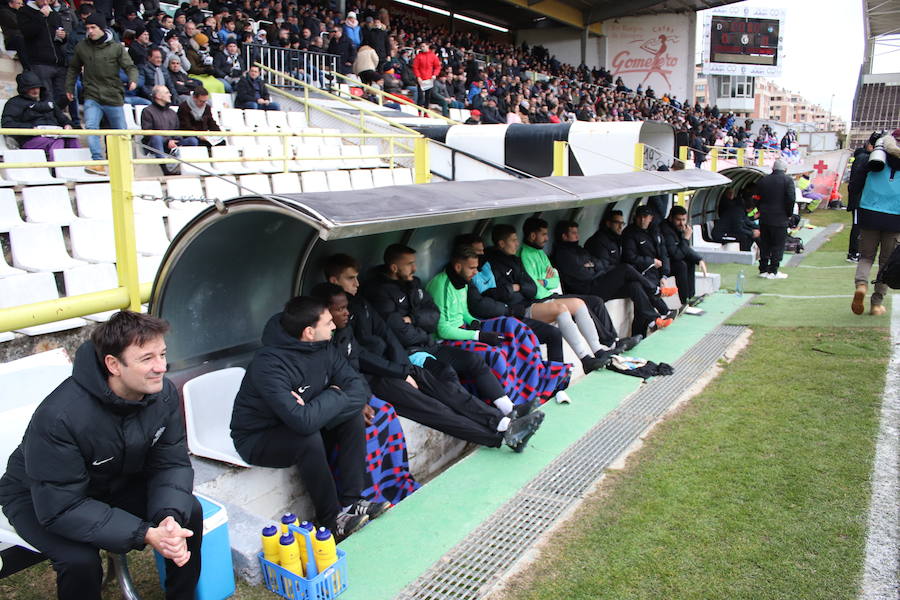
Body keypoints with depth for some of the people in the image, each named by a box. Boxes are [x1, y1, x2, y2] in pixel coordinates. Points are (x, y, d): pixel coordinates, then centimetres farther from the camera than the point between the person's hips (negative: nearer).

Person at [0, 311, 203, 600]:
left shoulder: (163, 393, -20)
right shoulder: (58, 417, -36)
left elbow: (171, 463, -13)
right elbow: (60, 508, -33)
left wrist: (170, 517, -33)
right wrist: (146, 535, -39)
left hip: (116, 483, 5)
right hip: (39, 498, -4)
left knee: (188, 511, -14)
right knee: (80, 559, -31)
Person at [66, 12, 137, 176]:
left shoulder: (116, 47, 0)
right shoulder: (82, 46, 7)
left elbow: (130, 66, -3)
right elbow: (73, 68, 20)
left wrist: (133, 80, -24)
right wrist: (69, 87, 20)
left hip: (114, 98, -1)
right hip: (92, 97, 1)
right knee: (91, 127, -20)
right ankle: (98, 162, -24)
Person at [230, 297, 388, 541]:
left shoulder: (324, 349, -7)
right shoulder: (270, 364, -31)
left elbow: (360, 388, -9)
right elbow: (302, 421, -40)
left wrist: (325, 403, -26)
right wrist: (334, 397, -23)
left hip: (297, 428, 7)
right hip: (256, 439, -7)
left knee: (353, 417, -12)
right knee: (309, 438, -34)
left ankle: (350, 502, -7)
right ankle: (331, 519, -15)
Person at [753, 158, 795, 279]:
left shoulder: (763, 180, 7)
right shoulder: (788, 180, -7)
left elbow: (757, 199, 9)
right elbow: (791, 199, -12)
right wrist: (789, 214, 0)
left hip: (764, 218, 5)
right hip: (780, 218, -4)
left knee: (764, 245, 12)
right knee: (778, 245, 2)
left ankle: (763, 269, 16)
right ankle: (773, 271, 2)